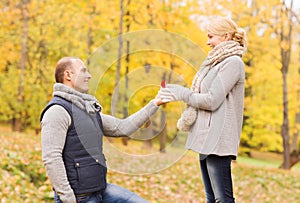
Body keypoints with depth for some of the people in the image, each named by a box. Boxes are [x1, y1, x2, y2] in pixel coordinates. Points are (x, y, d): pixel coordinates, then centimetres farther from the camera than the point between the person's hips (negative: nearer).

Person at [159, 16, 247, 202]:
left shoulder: (233, 62, -10)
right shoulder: (217, 62, 19)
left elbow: (212, 100, -16)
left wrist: (181, 94, -6)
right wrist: (177, 91, 6)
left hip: (218, 138, -10)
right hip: (206, 138, 10)